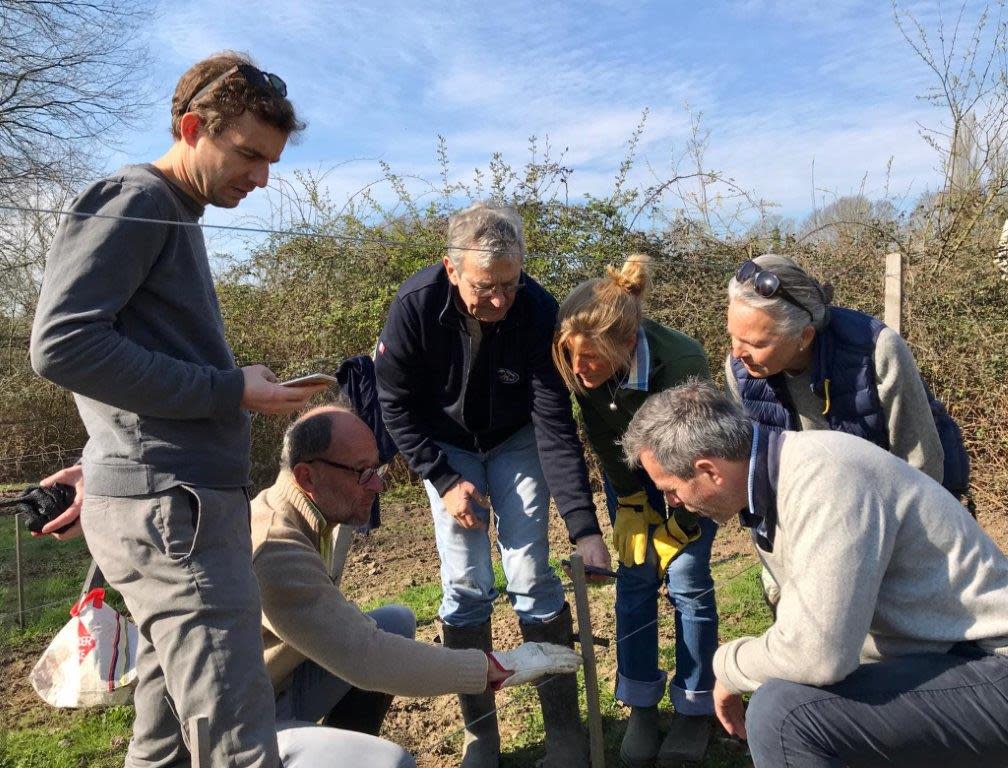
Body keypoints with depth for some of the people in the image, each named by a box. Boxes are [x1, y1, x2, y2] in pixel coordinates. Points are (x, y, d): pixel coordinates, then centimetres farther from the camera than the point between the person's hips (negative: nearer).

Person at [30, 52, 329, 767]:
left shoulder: (177, 218, 22)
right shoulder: (134, 200, -5)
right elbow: (62, 343, -17)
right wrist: (230, 389, -15)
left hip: (178, 500, 9)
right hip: (170, 504, -9)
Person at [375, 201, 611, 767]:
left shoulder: (538, 310, -27)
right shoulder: (417, 304, -26)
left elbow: (556, 425, -26)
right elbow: (396, 403, -13)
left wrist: (584, 525, -32)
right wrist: (444, 479, -17)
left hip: (515, 440, 0)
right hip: (445, 446, 0)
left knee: (532, 578, -6)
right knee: (466, 586, -5)